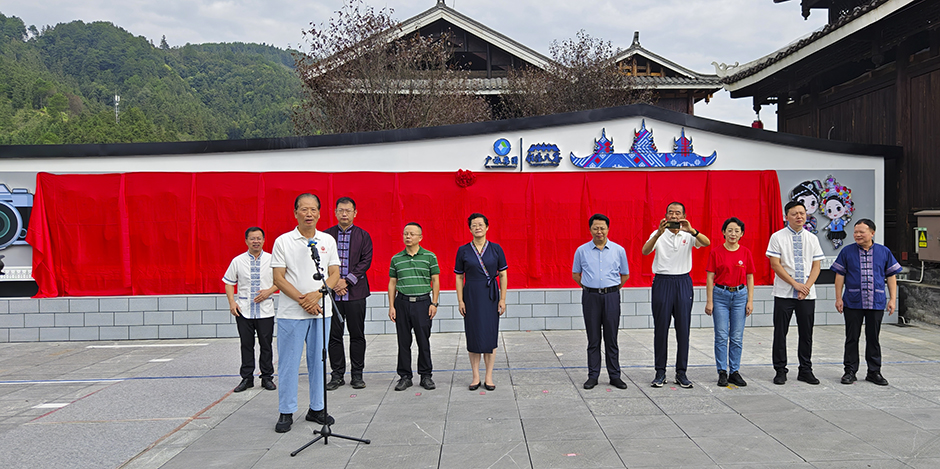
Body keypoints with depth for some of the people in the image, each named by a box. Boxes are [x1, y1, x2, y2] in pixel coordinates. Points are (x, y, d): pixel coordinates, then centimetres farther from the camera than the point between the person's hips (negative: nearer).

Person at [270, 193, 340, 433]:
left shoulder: (328, 241, 7)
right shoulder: (283, 241, -2)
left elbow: (334, 274, 4)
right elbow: (278, 278, -5)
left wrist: (317, 295, -12)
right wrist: (302, 300, -14)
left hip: (321, 312, 3)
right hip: (291, 313, -3)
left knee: (318, 361, 10)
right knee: (289, 364, 2)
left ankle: (317, 408, 22)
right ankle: (286, 413, 12)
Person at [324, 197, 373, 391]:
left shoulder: (363, 236, 5)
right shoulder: (326, 235, 7)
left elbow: (366, 261, -3)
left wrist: (347, 281, -13)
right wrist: (333, 283, -10)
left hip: (355, 293, -1)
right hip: (332, 292, 1)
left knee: (357, 335, 4)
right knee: (334, 335, 4)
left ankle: (357, 375, 13)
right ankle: (337, 375, 14)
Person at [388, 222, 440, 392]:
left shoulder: (429, 256, 3)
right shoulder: (396, 259, 8)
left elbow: (435, 281, 4)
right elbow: (392, 283, 10)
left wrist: (434, 303, -3)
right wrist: (391, 306, 4)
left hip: (422, 302, -2)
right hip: (402, 302, 2)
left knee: (424, 341, 2)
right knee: (403, 341, 5)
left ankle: (426, 375, 14)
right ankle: (405, 376, 15)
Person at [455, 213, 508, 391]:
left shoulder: (496, 249, 2)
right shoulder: (463, 251, 2)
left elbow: (503, 275, 4)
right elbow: (459, 277, 5)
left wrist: (502, 299, -2)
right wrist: (460, 300, -1)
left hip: (491, 296, 0)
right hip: (471, 296, 0)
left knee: (490, 334, 1)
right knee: (473, 335, 3)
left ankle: (489, 377, 10)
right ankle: (476, 377, 13)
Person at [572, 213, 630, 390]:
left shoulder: (618, 250, 4)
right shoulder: (581, 251, 3)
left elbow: (625, 274, 14)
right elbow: (575, 274, 14)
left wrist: (613, 289, 9)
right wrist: (588, 287, 8)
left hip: (611, 297, 0)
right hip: (590, 296, 0)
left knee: (611, 339, 3)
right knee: (593, 339, 4)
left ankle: (615, 376, 11)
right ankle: (593, 376, 11)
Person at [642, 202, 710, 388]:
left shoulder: (689, 235, 5)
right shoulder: (658, 234, 1)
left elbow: (706, 243, -14)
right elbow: (645, 251, -16)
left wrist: (691, 231, -31)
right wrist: (659, 233, -31)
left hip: (683, 283, 1)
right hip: (662, 282, -1)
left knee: (683, 329, 4)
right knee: (661, 329, 2)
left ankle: (681, 372, 13)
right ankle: (660, 372, 11)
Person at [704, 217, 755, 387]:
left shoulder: (746, 253, 3)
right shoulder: (716, 252, -2)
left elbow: (750, 278, 7)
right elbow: (710, 278, -1)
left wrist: (750, 301, 2)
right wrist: (709, 301, -6)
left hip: (739, 295, 2)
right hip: (720, 295, -2)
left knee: (737, 337, 5)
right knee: (721, 336, 0)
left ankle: (735, 372, 14)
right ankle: (722, 373, 8)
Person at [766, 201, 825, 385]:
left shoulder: (812, 239, 9)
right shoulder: (777, 237, -2)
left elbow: (816, 266, 6)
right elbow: (775, 265, -7)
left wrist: (806, 286, -9)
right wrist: (795, 284, -13)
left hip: (808, 294, 3)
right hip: (784, 293, -3)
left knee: (806, 333, 7)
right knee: (780, 332, 1)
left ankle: (805, 370, 17)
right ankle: (780, 370, 10)